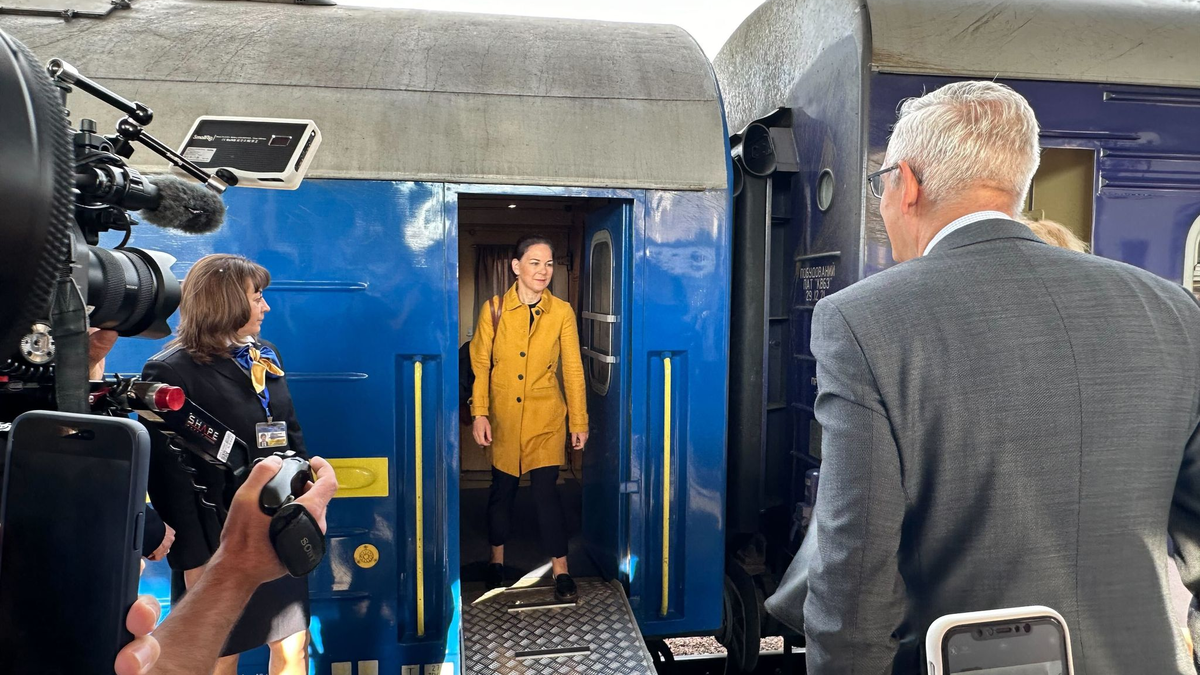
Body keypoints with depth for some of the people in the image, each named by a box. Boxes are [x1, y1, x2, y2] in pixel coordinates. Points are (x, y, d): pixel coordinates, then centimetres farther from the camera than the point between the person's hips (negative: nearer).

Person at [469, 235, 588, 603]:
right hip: (503, 417, 1)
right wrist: (479, 414, -7)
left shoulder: (562, 312, -4)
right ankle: (497, 560, 34)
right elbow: (480, 365, -1)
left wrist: (579, 421, -1)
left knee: (546, 490, -3)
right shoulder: (494, 309, -4)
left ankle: (560, 570, 11)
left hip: (546, 419, -1)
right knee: (502, 489, 12)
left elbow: (573, 369, -2)